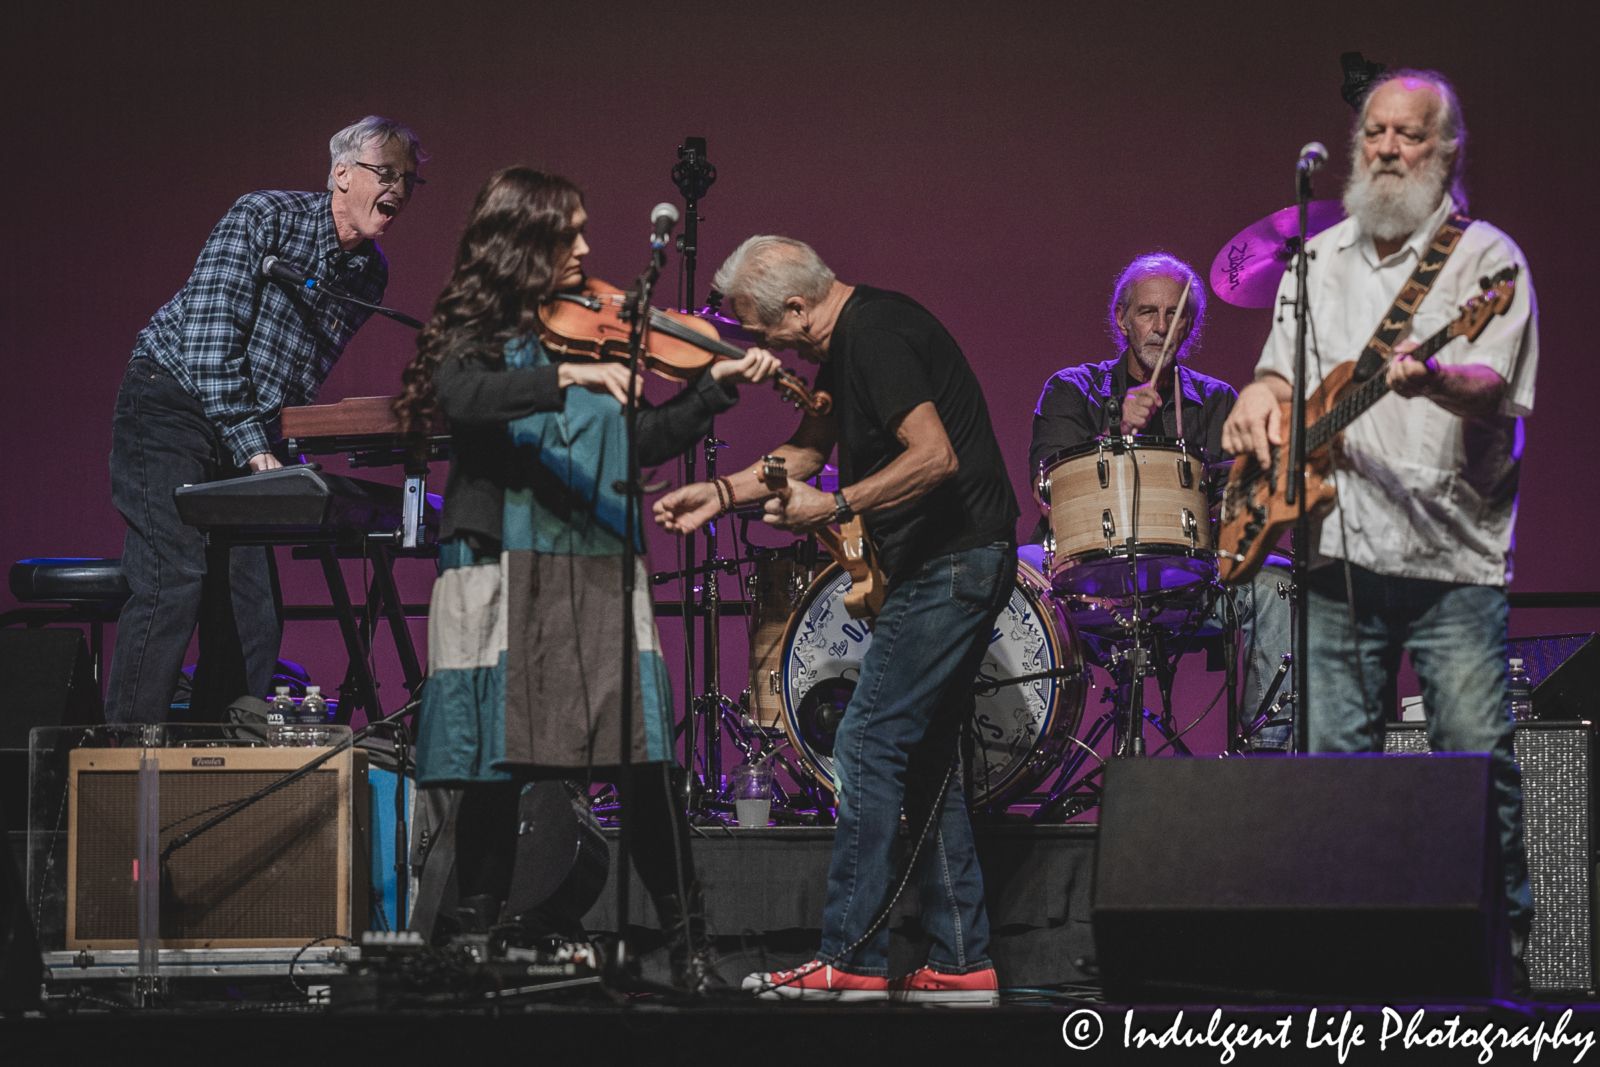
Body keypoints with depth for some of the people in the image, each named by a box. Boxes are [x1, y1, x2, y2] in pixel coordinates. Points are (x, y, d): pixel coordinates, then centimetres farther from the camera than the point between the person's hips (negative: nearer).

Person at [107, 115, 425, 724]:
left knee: (252, 605, 0)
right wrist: (253, 450, -27)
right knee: (175, 581, -19)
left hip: (251, 428, 7)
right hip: (171, 405, -7)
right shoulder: (265, 217, -15)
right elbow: (208, 337, -23)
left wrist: (284, 459, 3)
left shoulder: (372, 273, 7)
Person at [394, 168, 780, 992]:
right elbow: (465, 398, -20)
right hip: (502, 581, -3)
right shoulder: (474, 332, 3)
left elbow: (645, 442, 17)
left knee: (645, 761, -6)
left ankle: (688, 945, 0)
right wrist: (568, 377, -31)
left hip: (597, 576, 3)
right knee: (495, 765, -2)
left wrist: (715, 388, 7)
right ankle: (475, 937, 12)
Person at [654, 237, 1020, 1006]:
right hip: (947, 567, 11)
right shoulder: (847, 339, 14)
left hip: (954, 563, -11)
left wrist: (836, 506, -23)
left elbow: (935, 457, -28)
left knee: (869, 745, -9)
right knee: (922, 755, 11)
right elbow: (810, 446, 25)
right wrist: (723, 493, 14)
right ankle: (961, 964, 12)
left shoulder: (877, 336, -18)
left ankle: (849, 961, -7)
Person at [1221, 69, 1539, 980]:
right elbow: (1281, 371, 24)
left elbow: (1495, 385, -14)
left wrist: (1434, 378, -36)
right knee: (1333, 759, 3)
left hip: (1455, 558, -4)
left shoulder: (1486, 258, 0)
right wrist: (1261, 402, 0)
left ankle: (1502, 939, 3)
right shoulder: (1321, 261, 16)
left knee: (1477, 759, -7)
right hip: (1339, 552, 4)